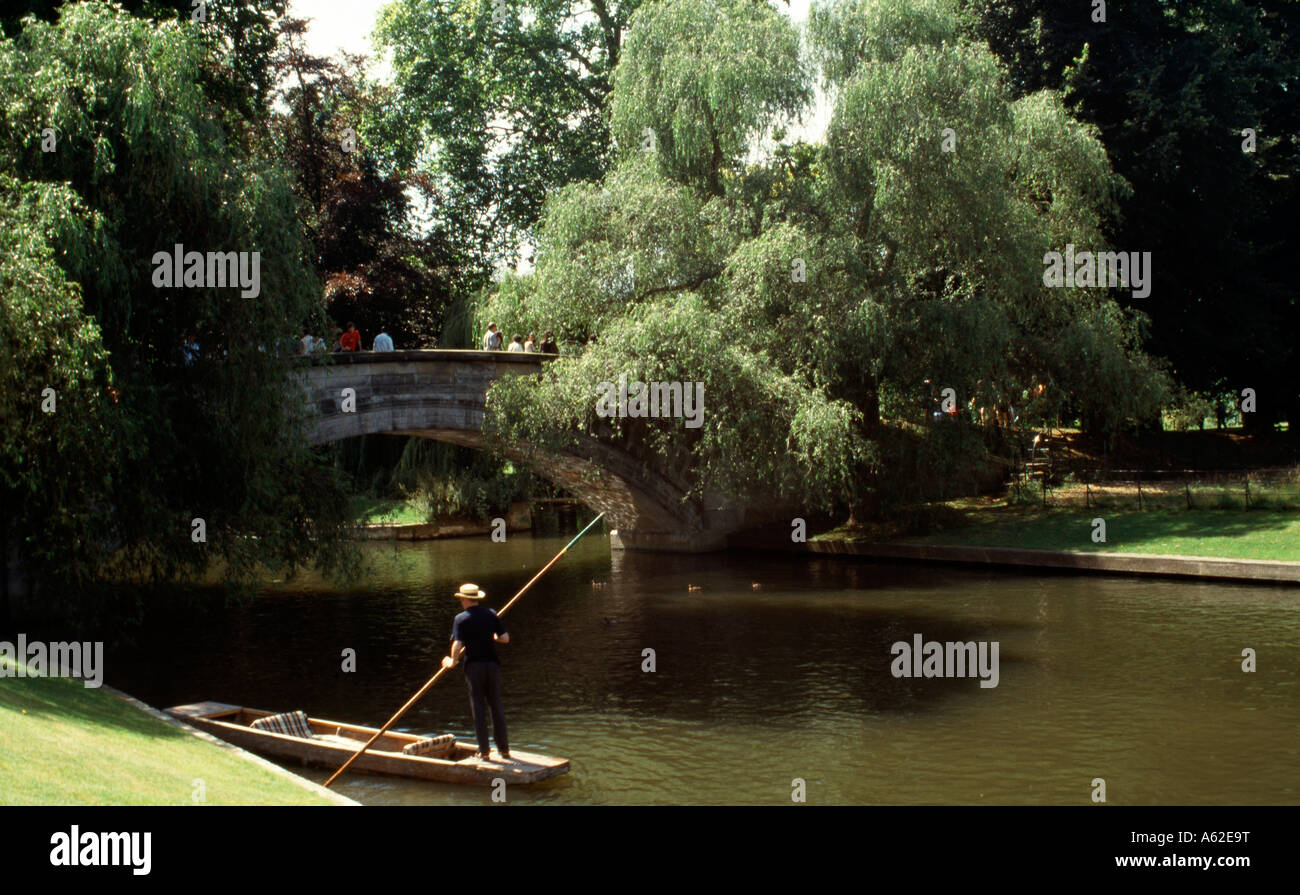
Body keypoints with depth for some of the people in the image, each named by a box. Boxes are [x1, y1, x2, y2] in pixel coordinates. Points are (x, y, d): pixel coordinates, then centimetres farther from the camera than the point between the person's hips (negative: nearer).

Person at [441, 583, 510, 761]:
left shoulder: (461, 619, -6)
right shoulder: (491, 614, 3)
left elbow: (457, 645, -15)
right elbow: (505, 638, 1)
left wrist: (452, 661, 3)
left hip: (474, 666, -3)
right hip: (492, 664, 3)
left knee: (479, 708, 4)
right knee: (496, 706, 11)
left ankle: (484, 751, 5)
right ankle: (504, 749, 14)